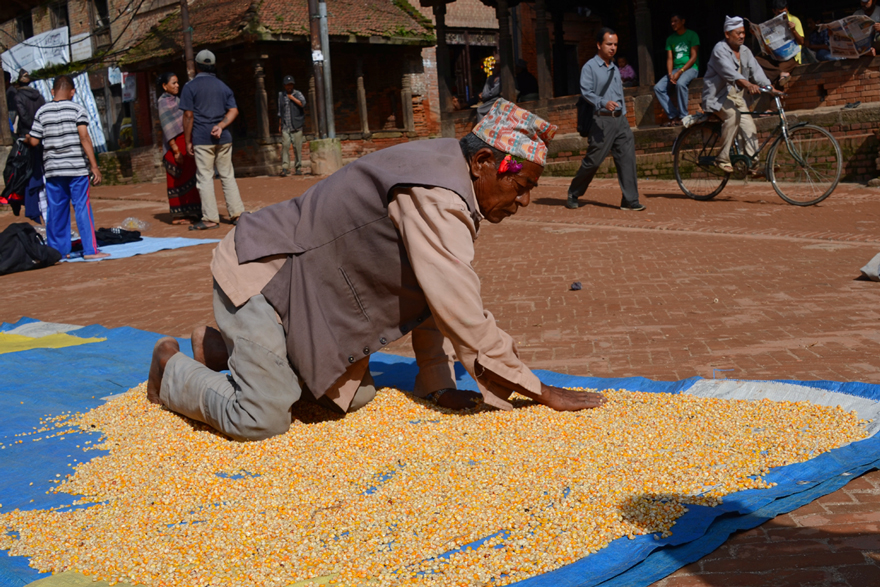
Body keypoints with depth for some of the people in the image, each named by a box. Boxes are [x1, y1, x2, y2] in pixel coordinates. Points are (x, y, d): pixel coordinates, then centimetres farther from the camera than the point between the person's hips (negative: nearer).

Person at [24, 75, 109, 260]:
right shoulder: (77, 109, -3)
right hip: (76, 168, -3)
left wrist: (25, 139, 29)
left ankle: (58, 250, 14)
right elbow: (84, 137, -12)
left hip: (52, 169, 3)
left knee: (56, 210, 9)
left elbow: (33, 141, 4)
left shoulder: (42, 112, 6)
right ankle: (90, 250, -4)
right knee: (82, 207, -1)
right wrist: (94, 166, -12)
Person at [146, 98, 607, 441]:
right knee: (261, 420, -14)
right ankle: (172, 369, 15)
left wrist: (438, 387, 5)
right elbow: (464, 318, -31)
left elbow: (433, 297, 7)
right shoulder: (434, 199, -30)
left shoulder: (450, 190, 2)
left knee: (353, 396, 11)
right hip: (261, 274, -10)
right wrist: (542, 393, -23)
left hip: (310, 286, 10)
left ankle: (223, 349, 25)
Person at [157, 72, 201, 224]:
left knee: (188, 178, 9)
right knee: (179, 180, -7)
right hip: (176, 145, -9)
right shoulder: (164, 102, -10)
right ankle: (177, 216, -3)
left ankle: (188, 213, 13)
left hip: (184, 143, 9)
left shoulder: (175, 100, 18)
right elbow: (167, 128, -16)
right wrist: (175, 150, -21)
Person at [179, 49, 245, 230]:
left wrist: (188, 141, -2)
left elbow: (188, 115, -6)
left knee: (205, 178, -2)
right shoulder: (223, 86, 13)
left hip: (202, 139, -4)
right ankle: (237, 213, 9)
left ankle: (210, 218, -5)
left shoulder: (190, 87, -1)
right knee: (227, 176, 10)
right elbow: (233, 110, 3)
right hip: (223, 138, 4)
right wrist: (221, 126, -7)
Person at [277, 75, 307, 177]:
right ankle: (285, 168, -14)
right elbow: (280, 111, 18)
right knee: (285, 146, -11)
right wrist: (279, 125, 16)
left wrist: (292, 97, -8)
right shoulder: (281, 95, 14)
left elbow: (302, 103, -14)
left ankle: (298, 168, 6)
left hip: (296, 126, -1)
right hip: (285, 126, 1)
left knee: (297, 147, -2)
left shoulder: (298, 94, 5)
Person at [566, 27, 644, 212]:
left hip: (620, 119, 6)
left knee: (627, 158, -4)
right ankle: (573, 194, 14)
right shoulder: (590, 67, -2)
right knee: (593, 160, -3)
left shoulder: (615, 69, 20)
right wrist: (604, 103, -30)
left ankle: (630, 200, -4)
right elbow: (586, 92, -14)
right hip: (602, 120, -6)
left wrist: (624, 114, 18)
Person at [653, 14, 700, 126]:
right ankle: (673, 116, -18)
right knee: (658, 88, -17)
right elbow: (669, 59, 8)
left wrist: (680, 72, -18)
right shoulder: (670, 39, 15)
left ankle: (683, 116, -29)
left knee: (680, 83, -37)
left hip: (690, 68, -6)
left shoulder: (692, 35, -1)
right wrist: (670, 74, -11)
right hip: (675, 69, 6)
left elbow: (693, 57, -8)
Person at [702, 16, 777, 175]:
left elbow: (756, 71, 0)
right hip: (718, 96, -7)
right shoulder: (720, 49, -14)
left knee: (751, 130, -8)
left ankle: (752, 164, -3)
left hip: (736, 97, 7)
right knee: (733, 114, -33)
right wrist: (747, 84, -45)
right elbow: (730, 72, -30)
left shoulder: (745, 51, 9)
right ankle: (722, 158, -26)